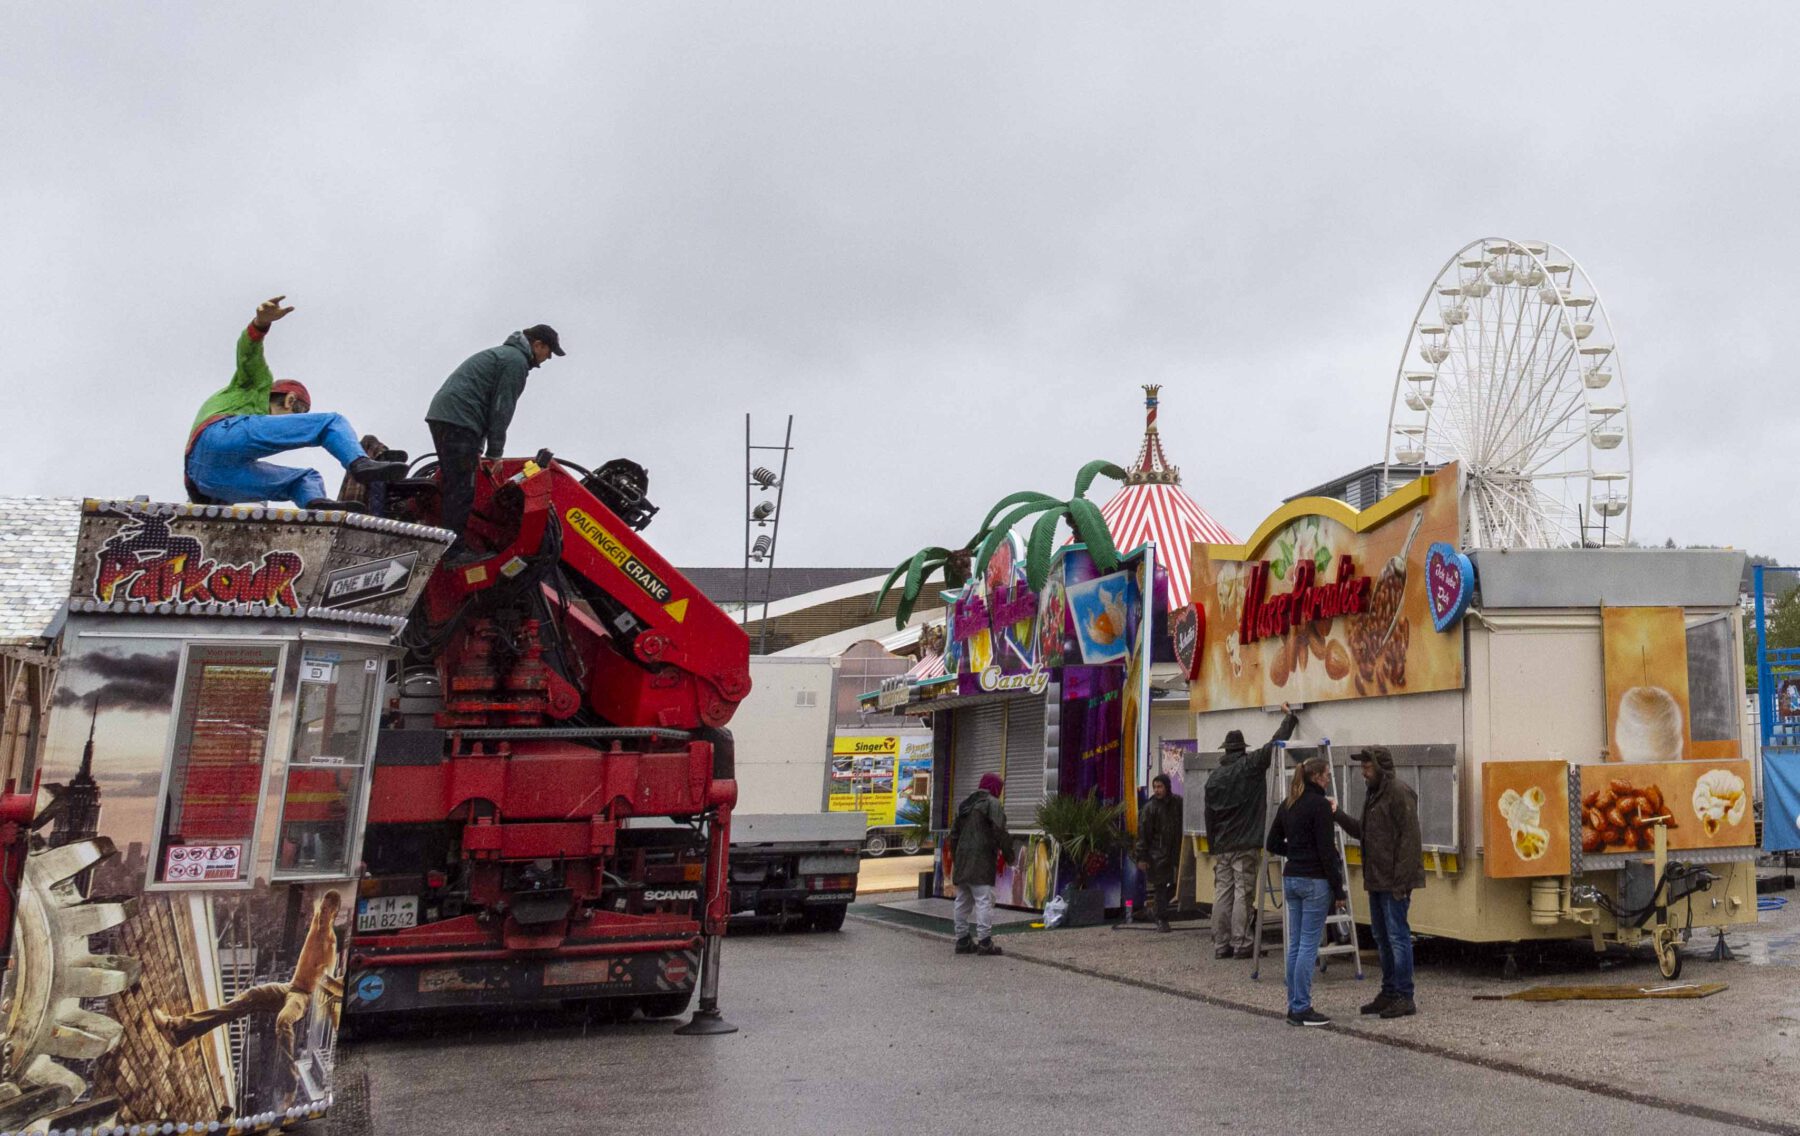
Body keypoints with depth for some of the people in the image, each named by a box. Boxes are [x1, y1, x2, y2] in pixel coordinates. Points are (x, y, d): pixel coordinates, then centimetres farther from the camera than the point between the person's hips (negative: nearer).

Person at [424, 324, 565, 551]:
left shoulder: (501, 354, 29)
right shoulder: (516, 361, -3)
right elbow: (501, 409, -10)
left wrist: (477, 449, 20)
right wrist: (495, 452, -6)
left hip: (439, 414, 10)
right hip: (459, 421, -10)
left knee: (453, 486, 13)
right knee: (461, 490, -10)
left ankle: (445, 546, 14)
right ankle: (452, 552, -13)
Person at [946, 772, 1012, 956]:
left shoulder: (965, 804, 19)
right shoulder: (991, 803, -6)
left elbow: (954, 833, 21)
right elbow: (999, 831, -15)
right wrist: (1008, 853, -5)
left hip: (962, 860, 8)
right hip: (981, 861, -8)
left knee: (963, 901, 12)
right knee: (984, 900, -8)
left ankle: (962, 940, 16)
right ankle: (984, 941, -12)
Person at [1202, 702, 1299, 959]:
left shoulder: (1214, 776, 12)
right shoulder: (1251, 765, -4)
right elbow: (1276, 743, 0)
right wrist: (1289, 716, 15)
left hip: (1221, 845, 5)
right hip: (1244, 844, -5)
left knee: (1222, 892, 6)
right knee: (1243, 893, -2)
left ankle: (1220, 944, 9)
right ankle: (1240, 943, -2)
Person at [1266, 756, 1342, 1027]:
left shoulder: (1288, 804, 11)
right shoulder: (1320, 804, -14)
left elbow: (1273, 844, 15)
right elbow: (1326, 850, -16)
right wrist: (1338, 889, -11)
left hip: (1291, 878, 8)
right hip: (1314, 881, -8)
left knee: (1296, 943, 11)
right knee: (1309, 945, -4)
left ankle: (1294, 1006, 15)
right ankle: (1301, 1009, -1)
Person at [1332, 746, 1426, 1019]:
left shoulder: (1399, 793, -15)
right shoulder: (1374, 794, 16)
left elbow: (1410, 839, -20)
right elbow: (1363, 831, 21)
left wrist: (1402, 880, -22)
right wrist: (1339, 816, 6)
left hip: (1393, 881, -10)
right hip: (1377, 880, 10)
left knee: (1397, 936, -5)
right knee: (1382, 937, 15)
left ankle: (1404, 998, 2)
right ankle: (1389, 994, 24)